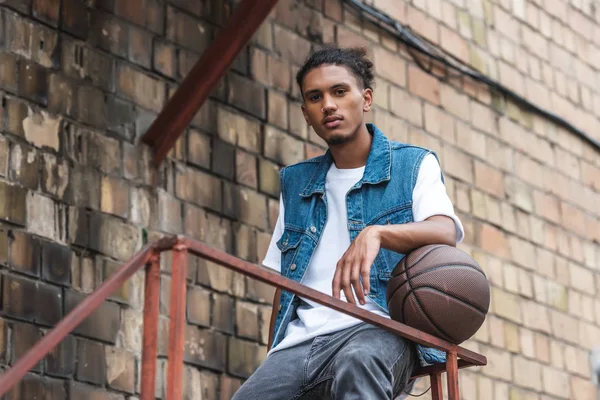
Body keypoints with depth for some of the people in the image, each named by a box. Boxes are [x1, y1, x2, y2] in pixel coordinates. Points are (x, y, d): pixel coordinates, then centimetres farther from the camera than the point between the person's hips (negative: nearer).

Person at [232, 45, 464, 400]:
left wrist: (377, 233, -30)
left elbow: (445, 232, -10)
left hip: (381, 328, -4)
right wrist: (275, 359, 12)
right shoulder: (295, 183, 23)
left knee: (357, 363, -40)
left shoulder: (413, 165, 10)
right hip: (302, 337, 4)